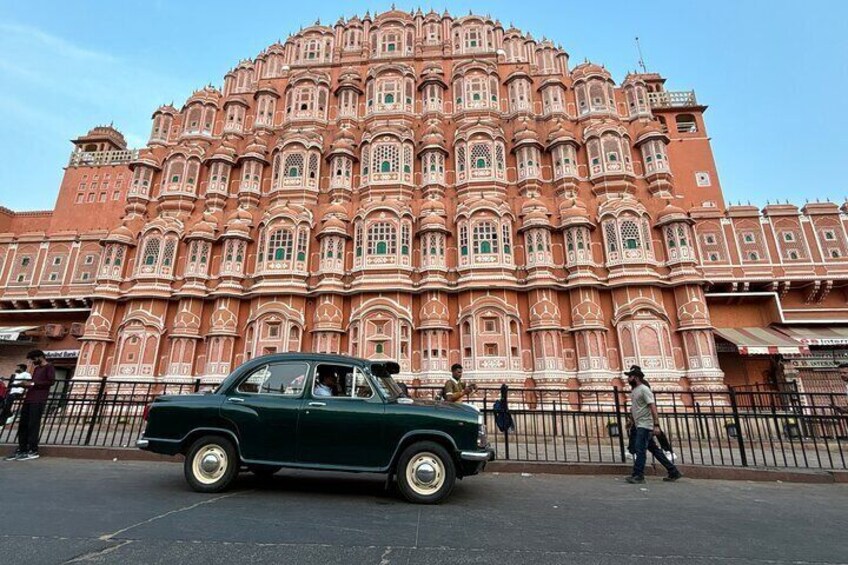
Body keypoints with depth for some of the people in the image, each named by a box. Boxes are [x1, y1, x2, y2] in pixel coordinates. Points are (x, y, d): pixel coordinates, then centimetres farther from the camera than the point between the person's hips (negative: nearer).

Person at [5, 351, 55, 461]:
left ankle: (33, 451, -3)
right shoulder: (36, 368, 23)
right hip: (28, 399, 8)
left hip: (38, 401, -8)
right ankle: (22, 450, 12)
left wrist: (33, 383, -16)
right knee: (22, 424, 6)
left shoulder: (49, 367, -2)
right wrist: (25, 385, 9)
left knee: (33, 425, -7)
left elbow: (51, 381, -14)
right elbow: (33, 383, 27)